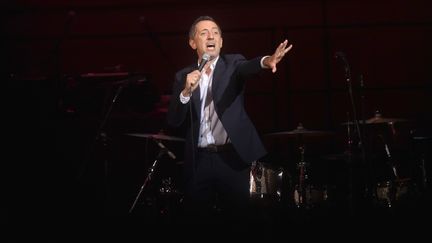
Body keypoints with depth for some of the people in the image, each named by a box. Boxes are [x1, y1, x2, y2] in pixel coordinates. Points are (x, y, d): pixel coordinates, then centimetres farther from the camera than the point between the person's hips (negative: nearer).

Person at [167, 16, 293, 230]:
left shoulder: (233, 63, 7)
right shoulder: (183, 76, 10)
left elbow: (247, 68, -19)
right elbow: (173, 121, 2)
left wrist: (266, 61, -42)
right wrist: (186, 91, -15)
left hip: (232, 158, -2)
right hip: (198, 161, 2)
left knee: (236, 216, 0)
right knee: (197, 218, 5)